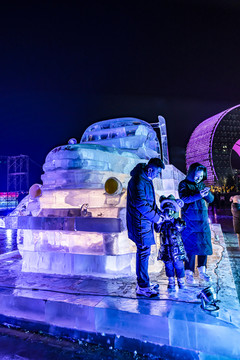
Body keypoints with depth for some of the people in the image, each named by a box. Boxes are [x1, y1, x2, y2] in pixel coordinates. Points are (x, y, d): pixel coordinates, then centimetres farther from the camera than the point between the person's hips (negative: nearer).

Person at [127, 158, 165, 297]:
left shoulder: (146, 179, 13)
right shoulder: (138, 181, -19)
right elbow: (140, 204, -26)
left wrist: (159, 213, 11)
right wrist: (156, 218, -17)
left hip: (145, 222, 10)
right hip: (140, 223, -10)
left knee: (143, 252, 17)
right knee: (144, 252, -2)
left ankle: (143, 282, 31)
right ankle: (142, 287, 11)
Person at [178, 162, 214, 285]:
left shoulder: (201, 184, 13)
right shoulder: (184, 184, -3)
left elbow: (211, 199, 8)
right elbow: (184, 198, -19)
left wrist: (207, 193, -15)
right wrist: (199, 195, -31)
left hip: (203, 221, 6)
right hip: (189, 221, -5)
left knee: (204, 245, 7)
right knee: (190, 247, -6)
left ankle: (202, 271, 21)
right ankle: (189, 274, 4)